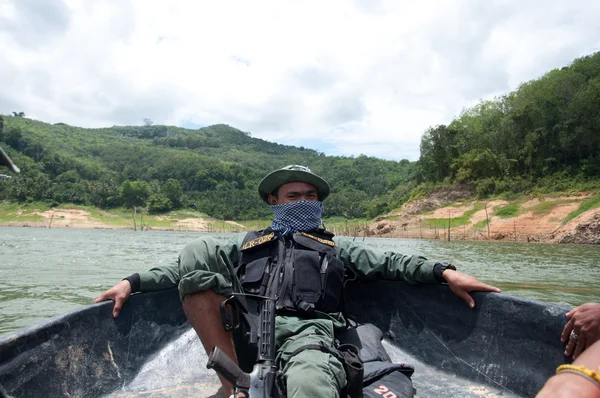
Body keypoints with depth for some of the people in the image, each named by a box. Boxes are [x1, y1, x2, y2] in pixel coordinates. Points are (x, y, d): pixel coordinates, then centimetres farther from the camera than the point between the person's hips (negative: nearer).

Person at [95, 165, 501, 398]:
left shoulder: (335, 246, 25)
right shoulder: (248, 243, 27)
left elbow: (387, 262, 11)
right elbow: (185, 268, 20)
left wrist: (443, 271, -6)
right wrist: (134, 282, 6)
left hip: (307, 331, -2)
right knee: (196, 253, -18)